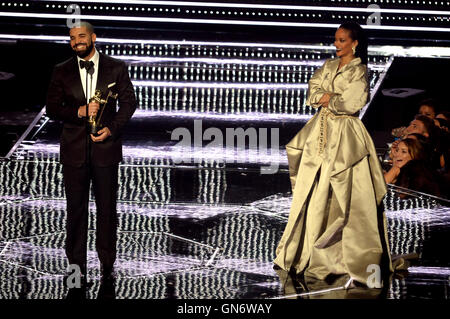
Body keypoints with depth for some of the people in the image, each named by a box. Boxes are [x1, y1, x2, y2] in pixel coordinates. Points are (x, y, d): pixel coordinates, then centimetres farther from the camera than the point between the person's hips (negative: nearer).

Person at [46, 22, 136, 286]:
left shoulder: (116, 68, 3)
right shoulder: (62, 72, 6)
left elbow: (129, 102, 4)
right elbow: (52, 108, 3)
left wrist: (112, 128, -10)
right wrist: (78, 112, -15)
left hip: (105, 147, -1)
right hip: (74, 149, 1)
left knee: (107, 207, 6)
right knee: (76, 208, 5)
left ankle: (108, 263, 18)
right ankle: (76, 265, 15)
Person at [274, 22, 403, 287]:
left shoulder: (359, 71, -5)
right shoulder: (329, 65, 14)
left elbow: (351, 103, -16)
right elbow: (313, 92, 5)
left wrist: (327, 98, -3)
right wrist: (335, 98, -10)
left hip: (344, 133, -6)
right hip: (322, 130, 6)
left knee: (344, 193, -6)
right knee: (313, 188, 7)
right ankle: (304, 249, 16)